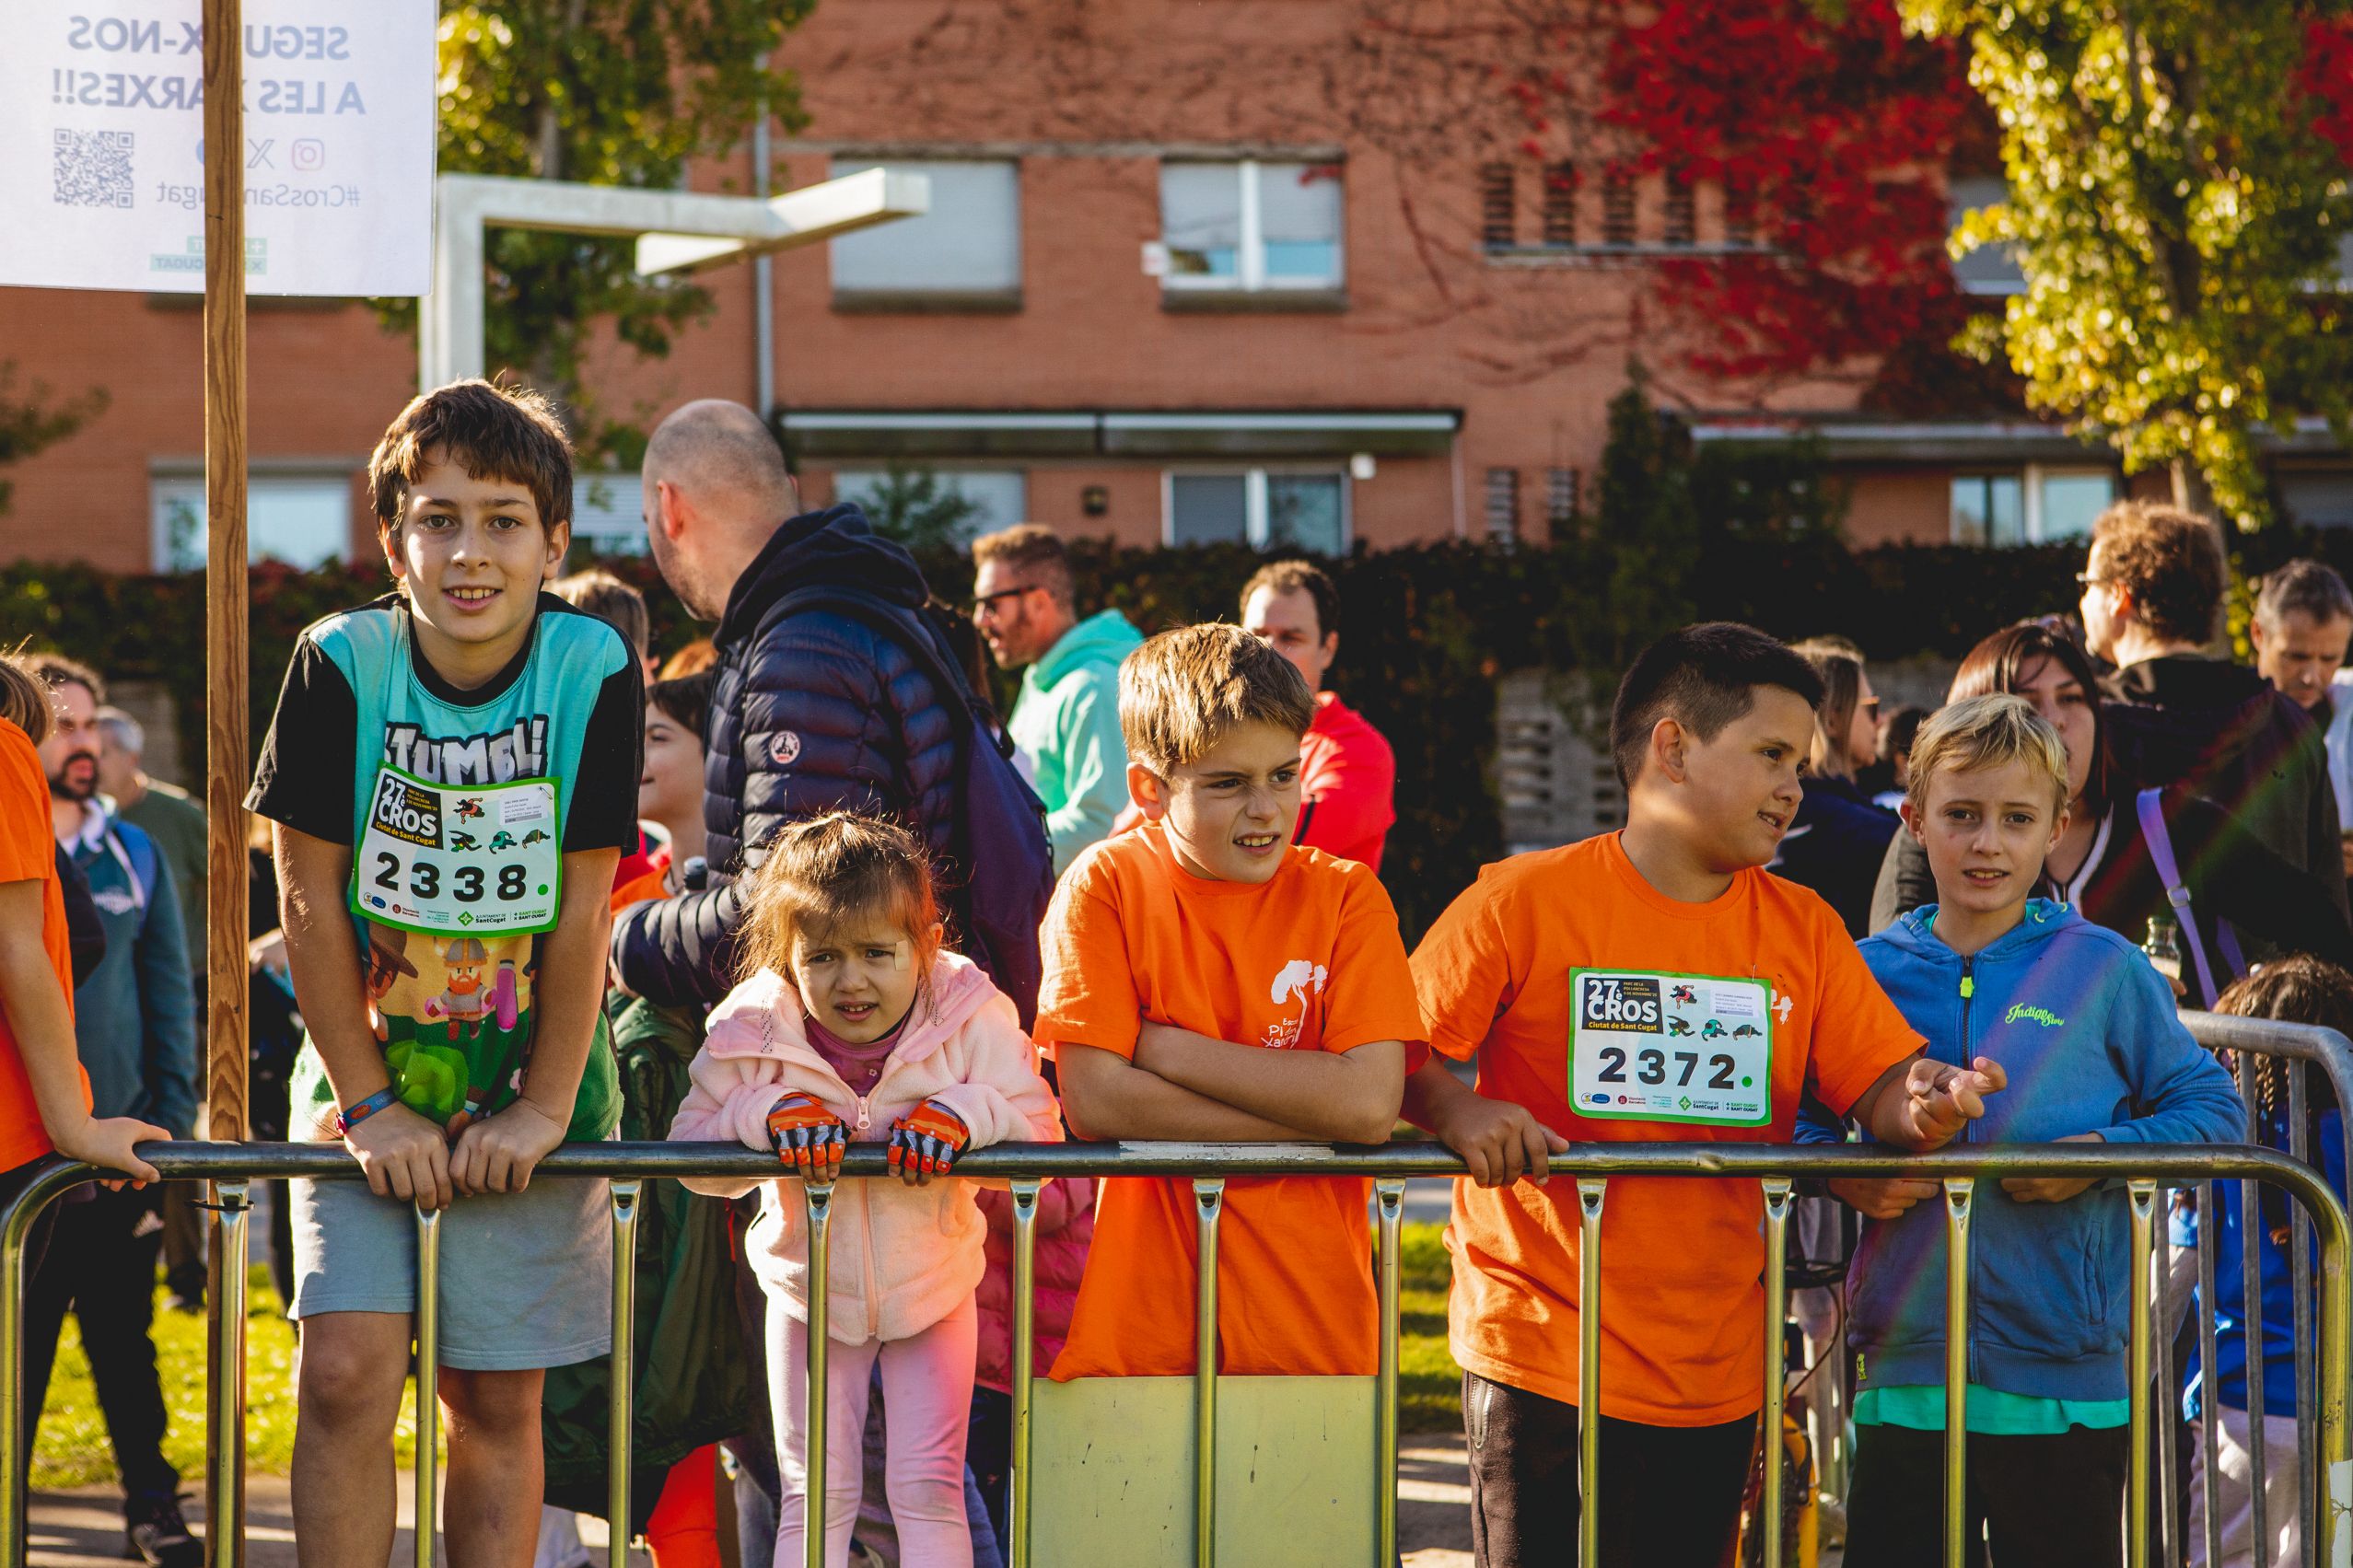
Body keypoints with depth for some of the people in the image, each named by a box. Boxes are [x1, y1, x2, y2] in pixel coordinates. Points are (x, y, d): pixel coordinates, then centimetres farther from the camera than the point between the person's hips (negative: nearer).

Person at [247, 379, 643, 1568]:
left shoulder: (594, 672, -12)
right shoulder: (339, 665, -13)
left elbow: (582, 910, -8)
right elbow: (310, 899, -9)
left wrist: (544, 1109, -8)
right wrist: (371, 1105, -9)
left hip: (527, 1095, 0)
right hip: (365, 1085, 0)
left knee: (495, 1398, 3)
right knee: (346, 1372, -12)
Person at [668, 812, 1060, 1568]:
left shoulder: (973, 1019, -20)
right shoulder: (752, 1034, -19)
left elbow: (1039, 1135, -17)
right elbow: (692, 1154, -16)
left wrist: (965, 1115, -36)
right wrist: (769, 1115, -34)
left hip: (933, 1291, 0)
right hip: (811, 1293, 0)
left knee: (930, 1488, 0)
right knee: (817, 1495, 4)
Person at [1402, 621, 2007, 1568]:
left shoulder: (1804, 930, 9)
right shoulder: (1524, 903, -5)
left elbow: (1880, 1084, 6)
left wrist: (1924, 1106, -17)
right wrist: (1459, 1112, -23)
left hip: (1718, 1375, 4)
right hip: (1544, 1363, -4)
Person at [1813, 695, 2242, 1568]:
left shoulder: (2102, 970, 2)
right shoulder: (1870, 973, 7)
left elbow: (2212, 1108, 4)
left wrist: (2104, 1155, -11)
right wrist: (1841, 1177, -5)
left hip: (2066, 1384, -2)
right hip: (1907, 1375, 2)